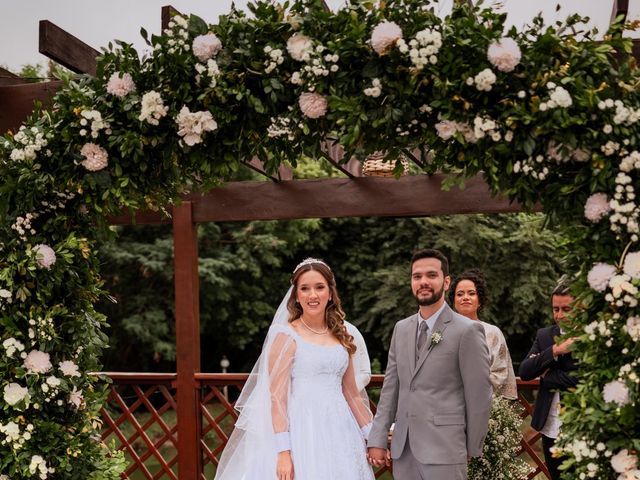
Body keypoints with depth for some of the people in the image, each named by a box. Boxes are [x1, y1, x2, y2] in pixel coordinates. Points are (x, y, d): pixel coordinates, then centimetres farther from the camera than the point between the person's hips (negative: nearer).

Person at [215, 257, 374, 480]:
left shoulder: (341, 337, 10)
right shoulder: (286, 336, -6)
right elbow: (277, 397, -10)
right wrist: (283, 451, -18)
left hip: (339, 432, 5)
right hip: (301, 432, -5)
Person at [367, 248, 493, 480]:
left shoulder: (467, 330, -8)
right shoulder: (401, 329, 10)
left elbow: (479, 395, -5)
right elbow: (390, 387, 10)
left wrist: (472, 448, 0)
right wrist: (377, 440, 5)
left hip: (444, 448, -5)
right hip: (403, 450, 5)